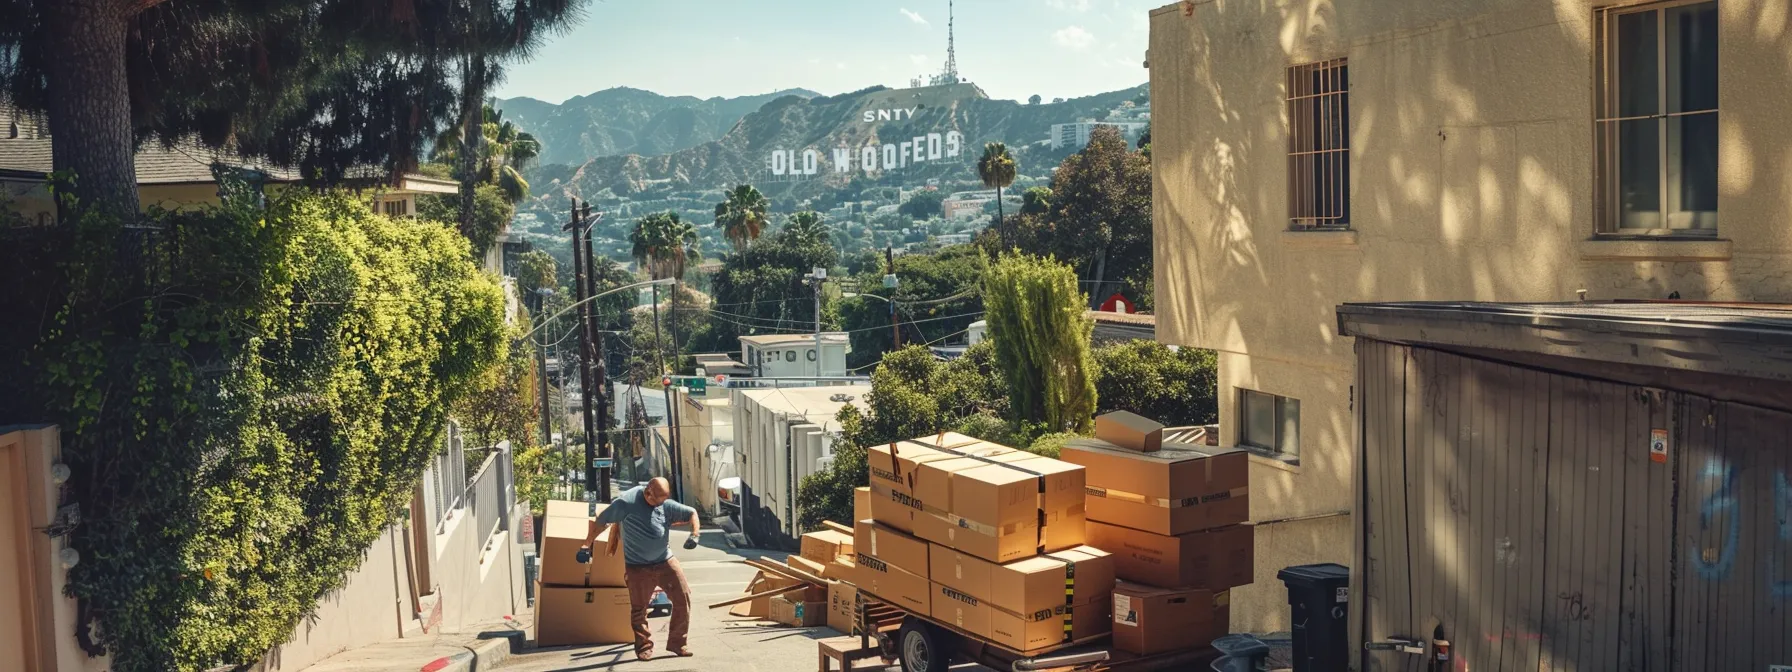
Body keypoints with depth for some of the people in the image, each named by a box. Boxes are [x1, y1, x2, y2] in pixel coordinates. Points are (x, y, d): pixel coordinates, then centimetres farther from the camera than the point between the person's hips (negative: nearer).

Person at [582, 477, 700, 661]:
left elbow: (691, 513, 7)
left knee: (683, 599, 0)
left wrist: (694, 535, -10)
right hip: (637, 567, -3)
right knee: (638, 609, 1)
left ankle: (677, 643, 14)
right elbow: (601, 522, -9)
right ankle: (644, 647, 19)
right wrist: (588, 544, -7)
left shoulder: (667, 506, -7)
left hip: (666, 562, 3)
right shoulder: (626, 502, -18)